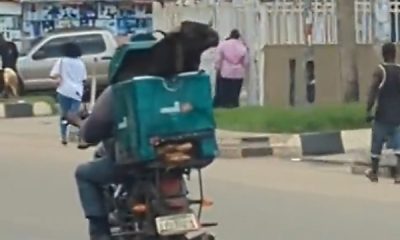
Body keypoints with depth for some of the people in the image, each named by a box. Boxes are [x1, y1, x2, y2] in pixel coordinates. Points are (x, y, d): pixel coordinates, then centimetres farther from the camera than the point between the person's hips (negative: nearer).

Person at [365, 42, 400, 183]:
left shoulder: (380, 70, -7)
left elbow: (373, 92, -14)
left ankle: (374, 173, 24)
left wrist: (368, 110, -11)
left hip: (382, 116, -3)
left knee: (377, 145, 12)